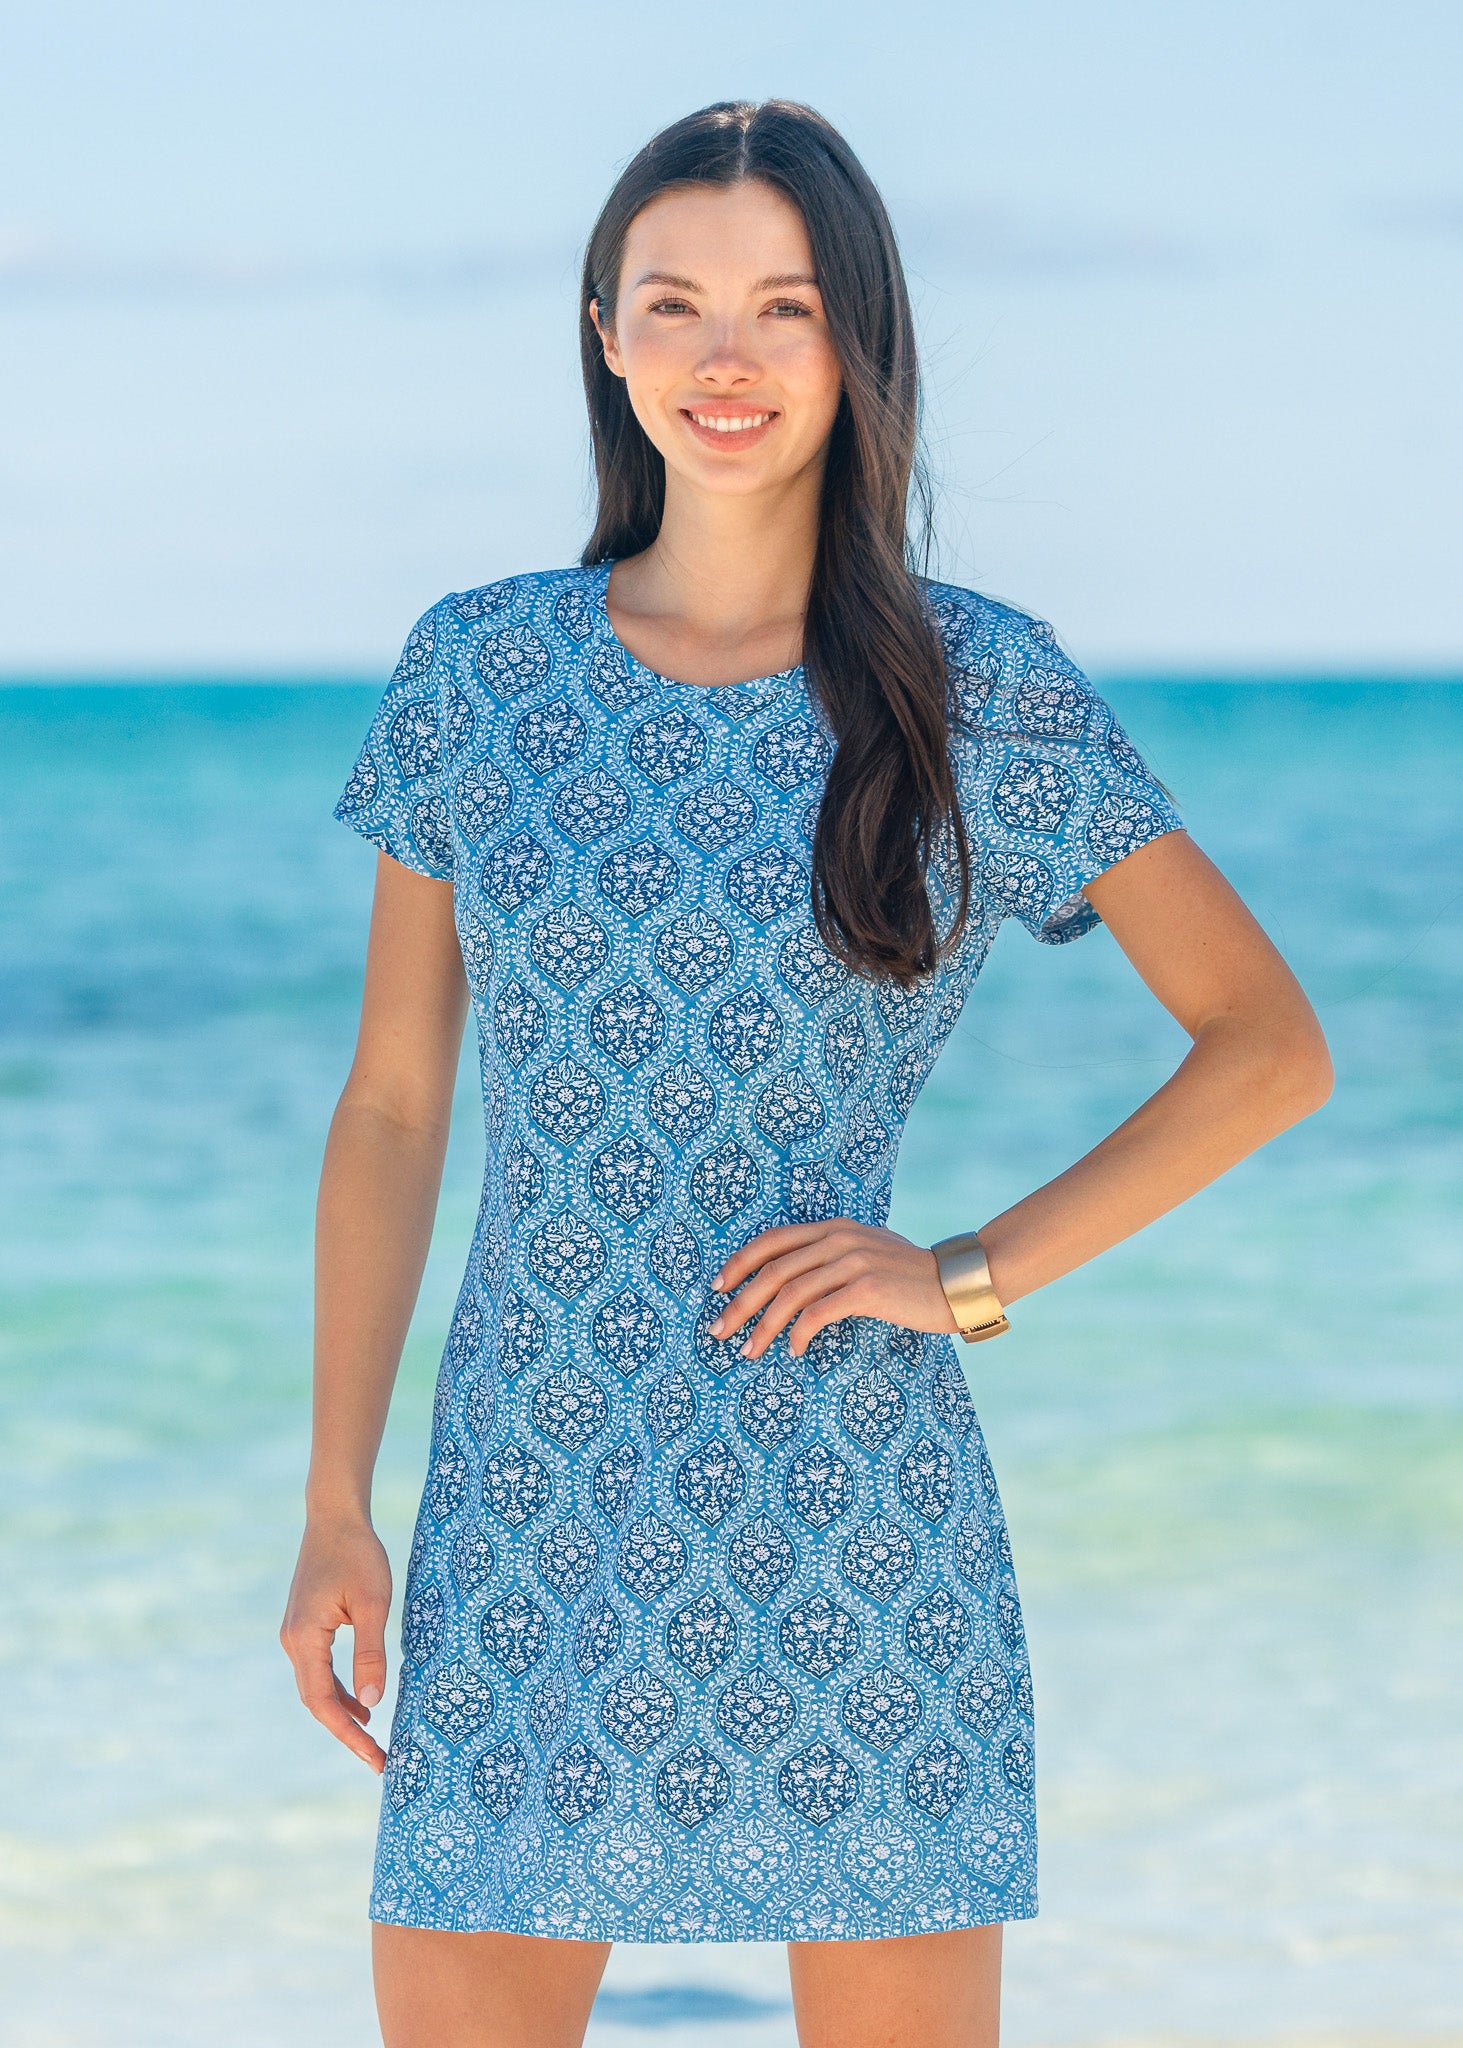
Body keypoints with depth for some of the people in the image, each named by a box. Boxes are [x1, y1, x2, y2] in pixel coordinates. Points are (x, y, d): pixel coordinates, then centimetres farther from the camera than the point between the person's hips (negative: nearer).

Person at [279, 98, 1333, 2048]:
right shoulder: (475, 670, 5)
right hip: (533, 1514, 2)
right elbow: (391, 1107, 8)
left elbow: (1272, 1043, 4)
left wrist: (973, 1272, -6)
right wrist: (336, 1503, 3)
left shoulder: (986, 693, 0)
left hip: (853, 1513, -1)